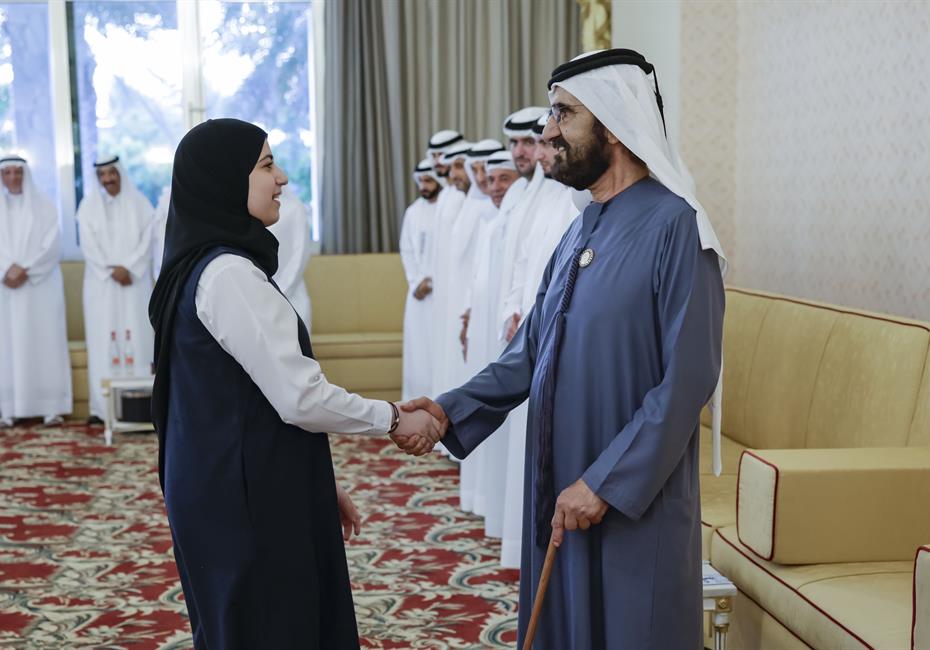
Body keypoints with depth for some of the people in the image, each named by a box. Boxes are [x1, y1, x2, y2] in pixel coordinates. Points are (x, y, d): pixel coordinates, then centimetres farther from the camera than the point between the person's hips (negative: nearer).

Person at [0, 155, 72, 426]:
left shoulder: (44, 207, 7)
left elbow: (52, 246, -3)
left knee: (44, 341, -4)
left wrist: (26, 269, -13)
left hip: (40, 286, -1)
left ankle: (51, 406, -4)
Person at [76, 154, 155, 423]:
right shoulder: (89, 205, 6)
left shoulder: (139, 203, 6)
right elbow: (88, 245, -2)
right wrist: (112, 270, -12)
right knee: (104, 340, -4)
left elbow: (147, 241, -1)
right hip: (102, 282, 0)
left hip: (135, 281, 0)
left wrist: (129, 269, -13)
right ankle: (104, 406, -5)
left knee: (136, 337, -4)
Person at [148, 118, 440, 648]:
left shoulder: (209, 266, 12)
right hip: (245, 499, -9)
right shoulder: (229, 275, -19)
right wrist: (395, 420, -8)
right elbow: (299, 397, -22)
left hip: (241, 488, 9)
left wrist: (321, 484, 16)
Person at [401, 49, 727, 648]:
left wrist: (607, 482, -20)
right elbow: (532, 352, 10)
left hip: (635, 500, -7)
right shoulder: (582, 231, 9)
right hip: (563, 487, 7)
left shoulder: (673, 226, -16)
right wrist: (453, 409, -4)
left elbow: (688, 380, -20)